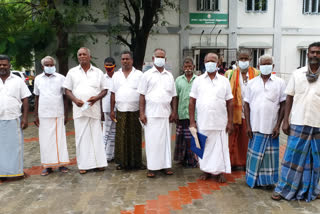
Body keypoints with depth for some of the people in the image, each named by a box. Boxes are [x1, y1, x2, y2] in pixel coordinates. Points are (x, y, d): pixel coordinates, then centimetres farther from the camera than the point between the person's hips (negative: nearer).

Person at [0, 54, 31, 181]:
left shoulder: (18, 80, 4)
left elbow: (25, 100, 3)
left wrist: (25, 117, -4)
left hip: (14, 119, -1)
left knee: (15, 145, 5)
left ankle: (17, 171, 15)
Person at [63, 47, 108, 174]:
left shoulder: (98, 72, 10)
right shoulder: (72, 72, 11)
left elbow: (104, 90, 9)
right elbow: (67, 90, 9)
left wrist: (97, 97, -11)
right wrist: (75, 100, -10)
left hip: (94, 109, 0)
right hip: (79, 109, 0)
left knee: (96, 135, 2)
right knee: (81, 137, 1)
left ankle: (99, 162, 10)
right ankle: (83, 164, 9)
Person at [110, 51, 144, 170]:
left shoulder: (139, 74, 4)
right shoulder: (116, 75, 12)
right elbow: (113, 94, 12)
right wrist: (112, 110, 6)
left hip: (135, 111, -2)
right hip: (121, 111, 2)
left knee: (135, 137, 3)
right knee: (121, 137, 3)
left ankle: (136, 162, 13)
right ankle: (122, 162, 14)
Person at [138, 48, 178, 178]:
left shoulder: (169, 76, 13)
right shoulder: (147, 75, 4)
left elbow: (173, 96, 14)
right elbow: (142, 95, 0)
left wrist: (174, 112, 5)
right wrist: (142, 113, -7)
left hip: (166, 113, 3)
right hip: (151, 114, -3)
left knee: (166, 139, 6)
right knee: (152, 140, -1)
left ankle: (166, 165, 17)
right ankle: (152, 167, 8)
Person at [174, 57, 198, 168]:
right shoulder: (178, 80, 8)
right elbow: (175, 97, 8)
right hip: (182, 114, 2)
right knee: (181, 138, 8)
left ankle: (193, 160, 14)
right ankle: (182, 159, 21)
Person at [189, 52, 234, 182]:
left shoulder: (224, 81, 6)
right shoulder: (198, 80, 6)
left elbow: (229, 102, 6)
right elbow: (192, 101, 4)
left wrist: (230, 122, 0)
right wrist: (192, 121, -1)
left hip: (220, 123, 0)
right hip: (202, 122, 1)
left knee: (220, 147, 3)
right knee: (204, 147, 8)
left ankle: (220, 172, 18)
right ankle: (206, 170, 23)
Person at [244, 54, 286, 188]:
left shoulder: (280, 83, 2)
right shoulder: (252, 83, 5)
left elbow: (283, 105, 2)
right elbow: (247, 105, 4)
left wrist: (278, 125, -4)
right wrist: (248, 126, -2)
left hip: (271, 127, 0)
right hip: (255, 126, 1)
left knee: (270, 154, 7)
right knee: (255, 153, 7)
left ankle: (268, 180, 22)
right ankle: (253, 179, 20)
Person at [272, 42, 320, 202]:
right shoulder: (297, 74, 2)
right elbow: (289, 98, 4)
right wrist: (285, 121, -1)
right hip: (298, 123, 0)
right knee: (292, 157, 5)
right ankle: (283, 189, 16)